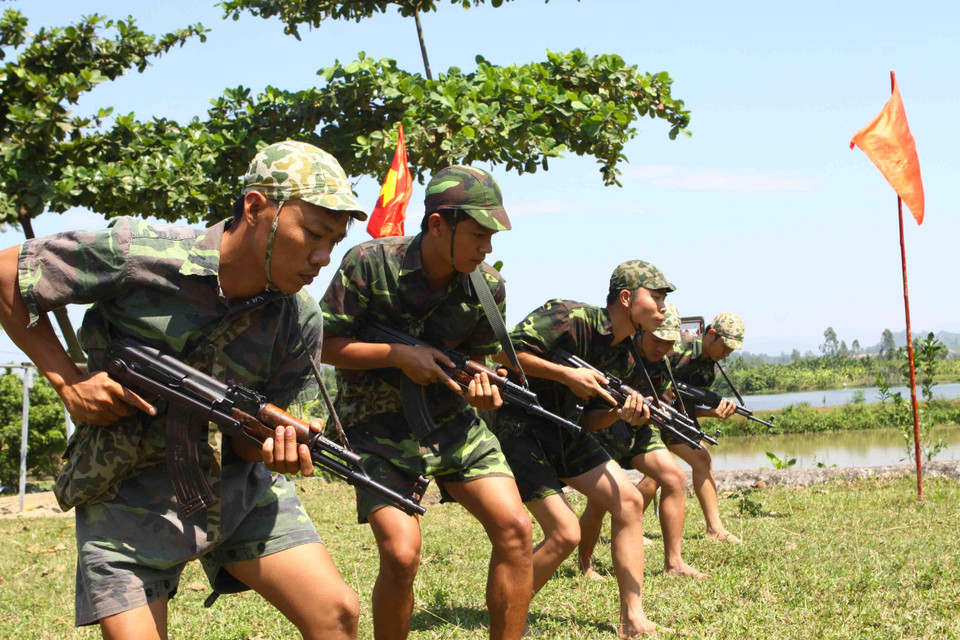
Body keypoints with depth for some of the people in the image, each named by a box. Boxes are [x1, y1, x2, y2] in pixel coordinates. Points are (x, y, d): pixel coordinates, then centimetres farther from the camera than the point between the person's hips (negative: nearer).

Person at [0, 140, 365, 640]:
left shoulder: (301, 321, -9)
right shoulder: (135, 254, -20)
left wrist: (276, 444, -26)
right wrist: (65, 379, -13)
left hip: (237, 484, 3)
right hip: (128, 493, -3)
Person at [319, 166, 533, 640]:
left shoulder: (488, 287, -4)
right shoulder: (370, 263, -15)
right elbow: (323, 345, -10)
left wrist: (481, 386, -11)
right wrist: (397, 355, -20)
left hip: (452, 420, 4)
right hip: (378, 425, -4)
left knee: (515, 528, -10)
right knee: (401, 554, -18)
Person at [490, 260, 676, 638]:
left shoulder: (621, 355, 7)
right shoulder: (571, 319, -19)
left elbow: (588, 419, 8)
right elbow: (504, 352, -23)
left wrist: (621, 413, -13)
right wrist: (566, 375, -24)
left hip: (565, 432, 9)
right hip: (518, 429, -9)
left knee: (628, 501, -4)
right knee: (565, 534, -13)